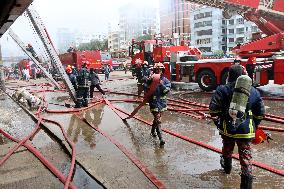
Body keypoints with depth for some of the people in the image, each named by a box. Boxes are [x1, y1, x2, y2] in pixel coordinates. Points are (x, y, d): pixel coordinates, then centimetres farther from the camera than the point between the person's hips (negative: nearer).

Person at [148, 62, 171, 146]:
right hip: (154, 102, -4)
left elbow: (167, 90, -10)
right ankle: (161, 138, -8)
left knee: (157, 118, 21)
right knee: (158, 120, -9)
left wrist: (162, 85, -25)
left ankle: (153, 131, 45)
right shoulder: (151, 79, -5)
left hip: (162, 102, 4)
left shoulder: (165, 80, 1)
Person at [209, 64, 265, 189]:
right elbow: (260, 113, 6)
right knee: (245, 155, 7)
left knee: (227, 149, 25)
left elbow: (213, 108, -15)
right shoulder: (253, 91, 2)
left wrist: (217, 120, 3)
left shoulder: (222, 90, -10)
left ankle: (227, 167, 52)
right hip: (246, 130, 0)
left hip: (227, 127, 0)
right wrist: (254, 125, 20)